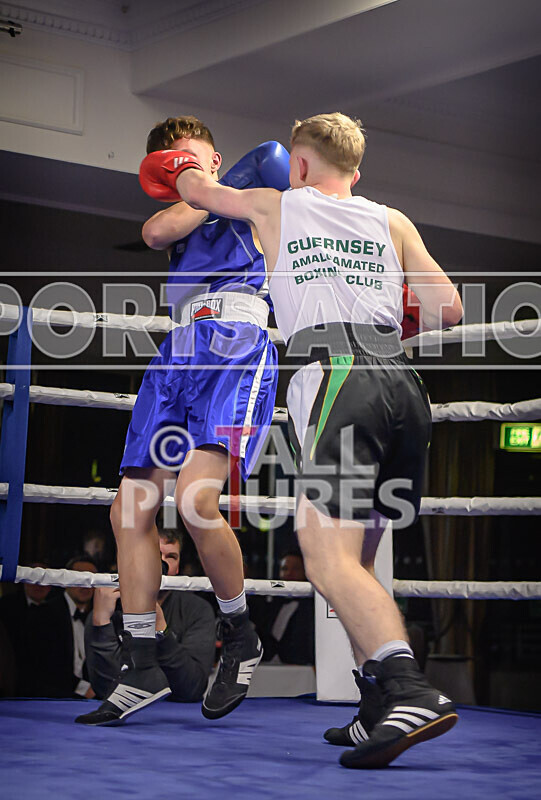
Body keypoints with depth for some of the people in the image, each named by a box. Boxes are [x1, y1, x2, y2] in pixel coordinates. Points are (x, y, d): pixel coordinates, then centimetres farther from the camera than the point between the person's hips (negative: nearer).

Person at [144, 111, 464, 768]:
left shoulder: (276, 206, 18)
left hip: (335, 375, -5)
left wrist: (179, 169, 60)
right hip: (404, 384, 5)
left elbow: (198, 189, 36)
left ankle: (412, 691, -34)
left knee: (330, 557, -16)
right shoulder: (391, 220, 23)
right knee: (357, 556, 16)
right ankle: (379, 701, 11)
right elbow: (448, 308, 17)